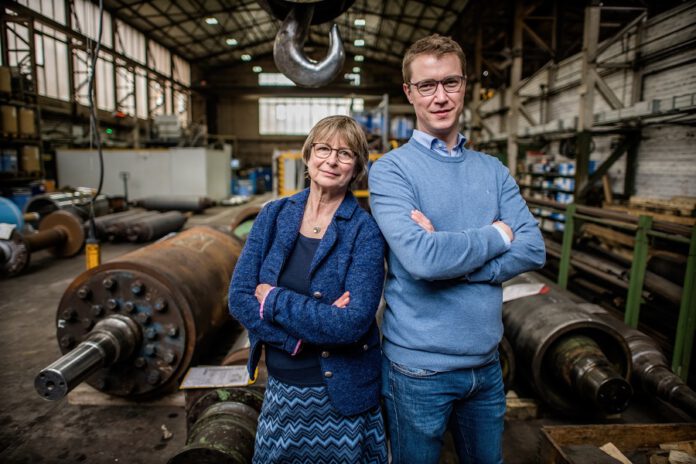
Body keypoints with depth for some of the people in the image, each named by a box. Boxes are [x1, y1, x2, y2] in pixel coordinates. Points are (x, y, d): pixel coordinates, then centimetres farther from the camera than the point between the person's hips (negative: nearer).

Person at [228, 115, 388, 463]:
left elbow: (352, 323, -23)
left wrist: (274, 299, -18)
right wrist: (300, 337, -19)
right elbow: (239, 298, -7)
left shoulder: (365, 231, -14)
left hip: (342, 395, -3)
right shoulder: (274, 215, -3)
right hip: (280, 387, 4)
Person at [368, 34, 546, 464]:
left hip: (487, 361, 5)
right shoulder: (391, 169, -12)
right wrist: (496, 235, -12)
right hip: (419, 367, -4)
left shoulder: (493, 170, 4)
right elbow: (420, 258, -26)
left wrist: (449, 256, -19)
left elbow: (534, 249, -7)